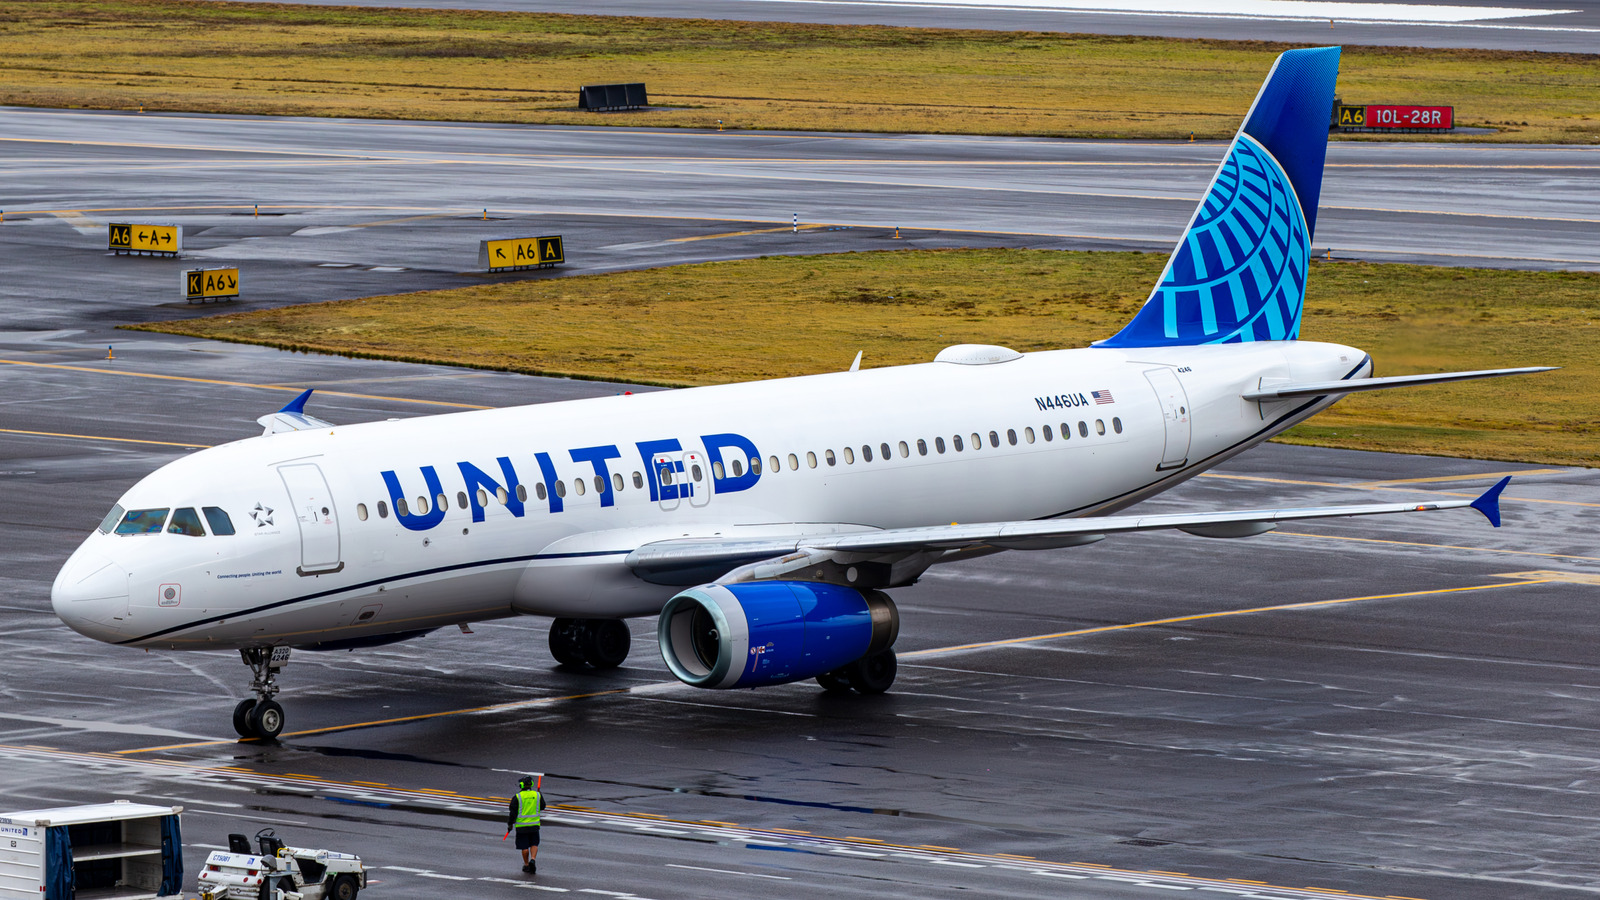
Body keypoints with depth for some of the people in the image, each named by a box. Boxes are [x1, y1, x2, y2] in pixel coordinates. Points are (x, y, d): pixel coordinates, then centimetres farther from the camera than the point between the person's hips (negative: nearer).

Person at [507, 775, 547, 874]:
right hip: (534, 825, 2)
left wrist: (510, 824, 3)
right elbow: (542, 806, 14)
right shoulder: (537, 795, -3)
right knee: (534, 844, 12)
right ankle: (533, 859, -10)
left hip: (521, 825, -2)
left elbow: (513, 813, -10)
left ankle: (526, 865, 16)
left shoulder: (517, 797, -10)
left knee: (524, 847, 9)